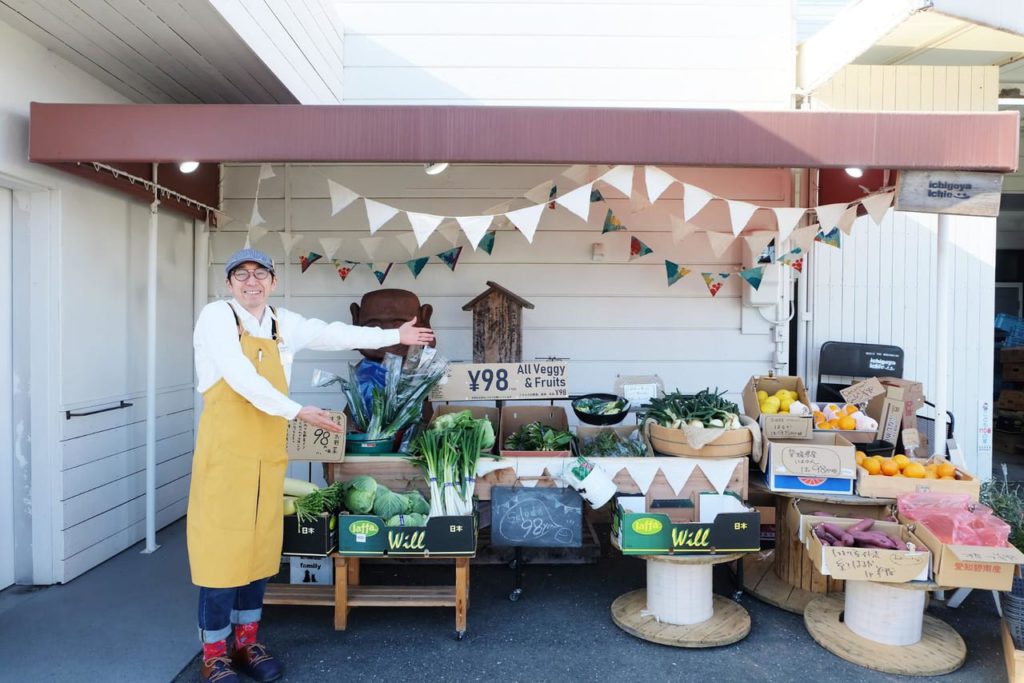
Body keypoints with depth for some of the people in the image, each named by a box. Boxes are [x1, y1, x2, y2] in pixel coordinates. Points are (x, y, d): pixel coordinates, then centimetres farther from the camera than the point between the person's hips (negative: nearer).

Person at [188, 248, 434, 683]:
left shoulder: (284, 324, 10)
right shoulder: (216, 316, -6)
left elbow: (337, 334, 18)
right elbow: (241, 378, -17)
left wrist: (396, 336, 24)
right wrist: (297, 412, -19)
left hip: (268, 452, 5)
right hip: (225, 450, -5)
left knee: (259, 545, 11)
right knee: (221, 546, 0)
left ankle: (247, 643, 26)